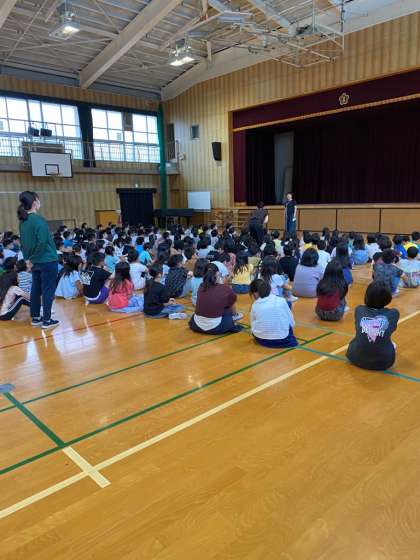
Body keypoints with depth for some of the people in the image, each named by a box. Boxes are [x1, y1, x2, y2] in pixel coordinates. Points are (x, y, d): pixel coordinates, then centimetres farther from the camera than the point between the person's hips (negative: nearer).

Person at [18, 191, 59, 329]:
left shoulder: (23, 221, 8)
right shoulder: (38, 219, -15)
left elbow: (23, 242, 12)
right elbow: (42, 242, -23)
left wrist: (29, 258, 14)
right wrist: (32, 258, -10)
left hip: (35, 262, 8)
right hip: (47, 260, -8)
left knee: (36, 290, 15)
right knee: (48, 291, 0)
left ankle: (36, 318, 23)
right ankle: (46, 320, 5)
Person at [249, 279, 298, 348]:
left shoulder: (255, 305, -1)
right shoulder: (282, 301, -2)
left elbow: (253, 326, 5)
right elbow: (291, 322, 5)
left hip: (262, 340, 1)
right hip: (282, 340, -1)